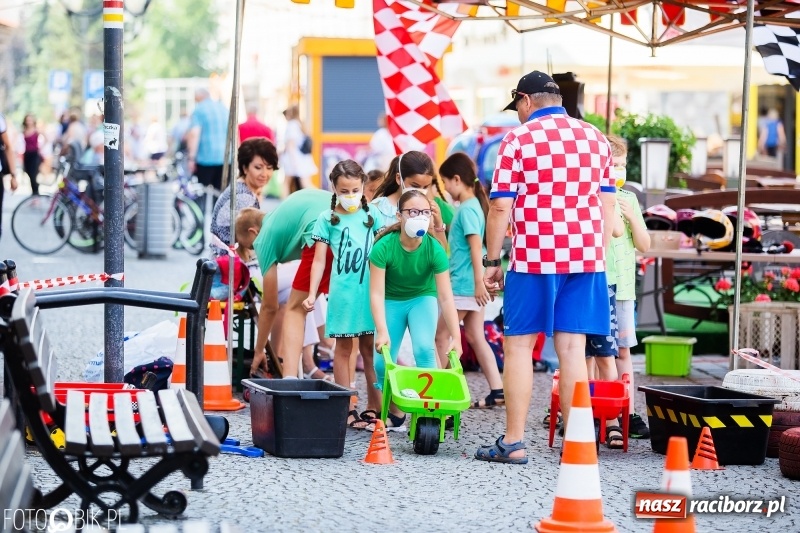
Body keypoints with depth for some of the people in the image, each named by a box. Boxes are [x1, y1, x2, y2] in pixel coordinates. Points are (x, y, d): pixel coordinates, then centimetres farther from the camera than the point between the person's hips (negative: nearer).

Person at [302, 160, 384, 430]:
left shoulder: (371, 215, 7)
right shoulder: (327, 219, 2)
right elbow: (319, 260, 3)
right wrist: (312, 294, -4)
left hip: (370, 289, 2)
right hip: (342, 292, -1)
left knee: (370, 348, 6)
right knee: (343, 348, 5)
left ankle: (373, 407, 10)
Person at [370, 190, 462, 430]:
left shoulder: (434, 249, -25)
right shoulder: (384, 247, -28)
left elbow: (446, 297, -24)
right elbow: (377, 293, -27)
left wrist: (456, 338, -28)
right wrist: (382, 332, -37)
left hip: (422, 298, 0)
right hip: (392, 301, 0)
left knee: (424, 349, -24)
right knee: (383, 362, -10)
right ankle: (396, 414, 13)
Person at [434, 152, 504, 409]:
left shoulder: (466, 209, -14)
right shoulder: (474, 204, 13)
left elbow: (476, 246, -20)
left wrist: (479, 283, -22)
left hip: (463, 285, -9)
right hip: (471, 285, 9)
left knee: (441, 338, 0)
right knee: (477, 338, 9)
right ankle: (497, 391, 6)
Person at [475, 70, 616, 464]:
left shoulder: (519, 139, -3)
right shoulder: (595, 138, 11)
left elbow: (500, 208, -6)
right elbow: (607, 206, 11)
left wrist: (491, 262, 1)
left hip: (534, 258, -4)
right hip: (586, 256, 4)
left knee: (518, 345, 3)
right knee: (572, 348, 5)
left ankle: (513, 442, 1)